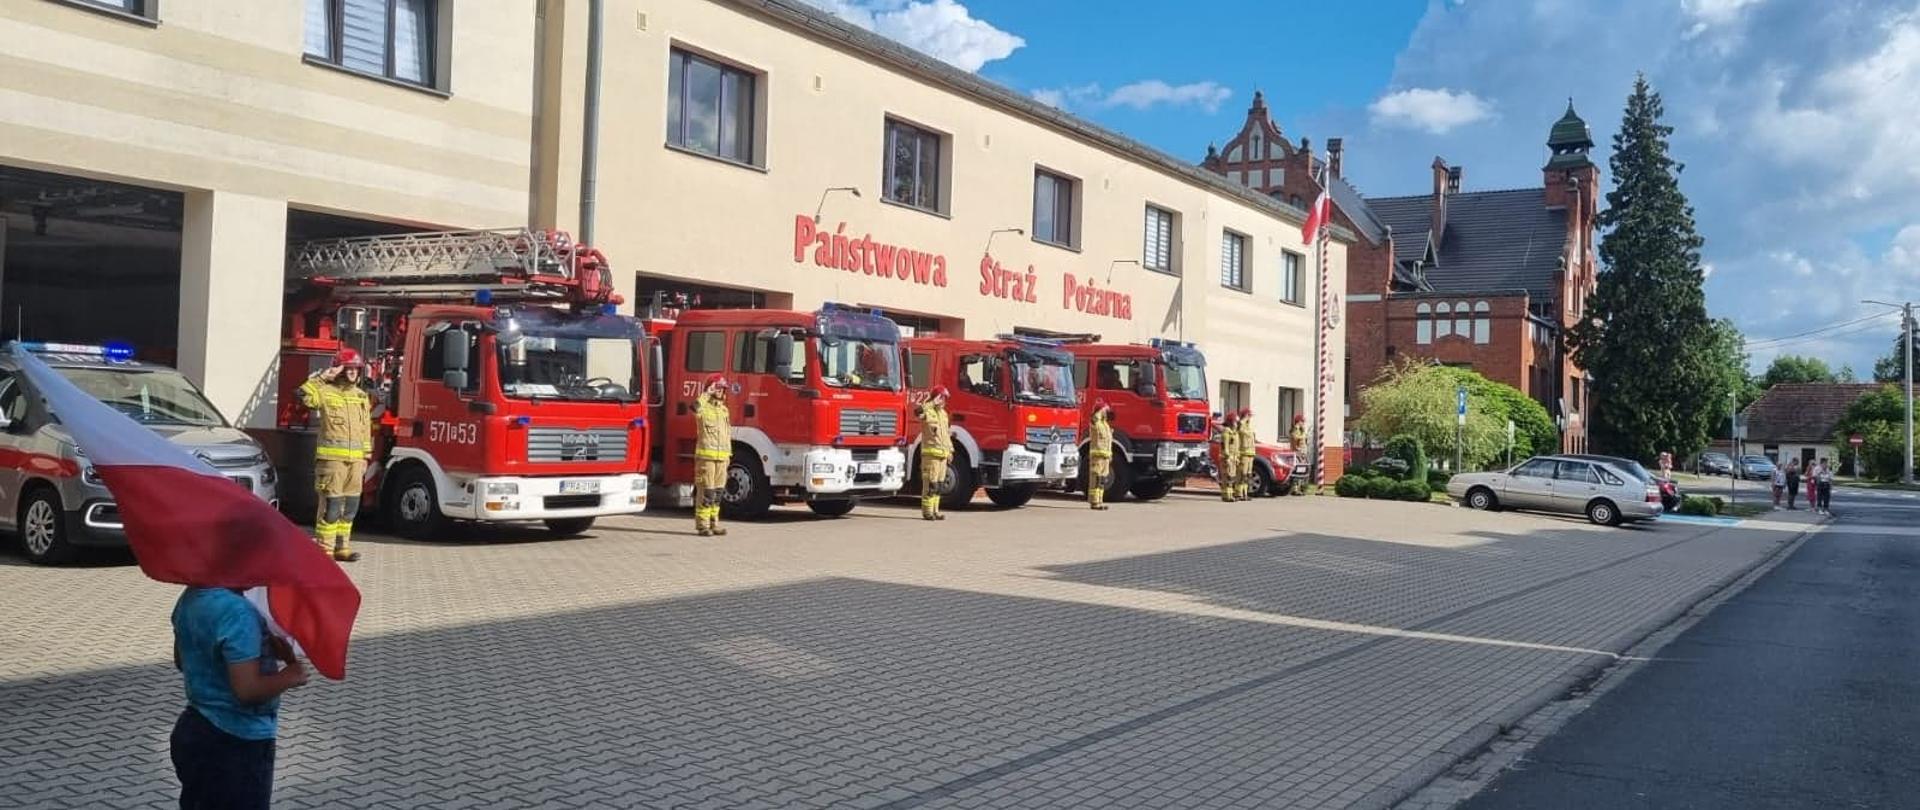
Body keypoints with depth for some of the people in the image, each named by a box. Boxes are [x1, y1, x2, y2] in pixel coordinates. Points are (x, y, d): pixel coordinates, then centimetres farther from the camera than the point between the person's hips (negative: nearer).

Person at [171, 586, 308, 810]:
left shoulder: (190, 598, 1)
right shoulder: (236, 611, -28)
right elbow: (248, 690, -31)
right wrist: (289, 676, -12)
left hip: (192, 732, 9)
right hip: (236, 744, -9)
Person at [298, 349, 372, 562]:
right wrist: (321, 377, -17)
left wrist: (366, 457, 14)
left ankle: (342, 546, 15)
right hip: (332, 457, -6)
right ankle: (324, 548, -2)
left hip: (355, 459, 6)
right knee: (331, 505, -7)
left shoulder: (362, 396, 16)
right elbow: (305, 396, -23)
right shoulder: (326, 391, -1)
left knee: (350, 507, 7)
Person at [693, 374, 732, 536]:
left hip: (722, 457, 7)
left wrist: (728, 455, 18)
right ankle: (702, 526, -3)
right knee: (706, 492, -7)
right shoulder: (703, 407, -4)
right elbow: (695, 408, -31)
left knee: (717, 493, 9)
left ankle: (713, 524, 16)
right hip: (705, 455, -7)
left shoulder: (724, 410, 18)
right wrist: (707, 394, -19)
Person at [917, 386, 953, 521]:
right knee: (930, 484, -9)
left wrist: (950, 450, 22)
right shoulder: (928, 412, -8)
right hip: (931, 453, -8)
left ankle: (935, 511, 17)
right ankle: (927, 512, -5)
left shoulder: (943, 413, 18)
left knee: (938, 484, 11)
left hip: (942, 454, 9)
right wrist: (933, 403, -26)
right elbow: (919, 411, -35)